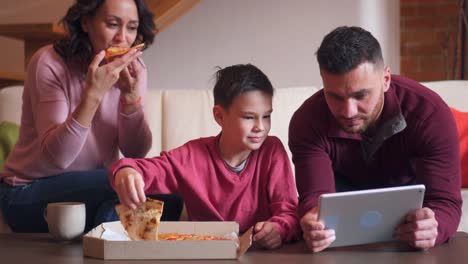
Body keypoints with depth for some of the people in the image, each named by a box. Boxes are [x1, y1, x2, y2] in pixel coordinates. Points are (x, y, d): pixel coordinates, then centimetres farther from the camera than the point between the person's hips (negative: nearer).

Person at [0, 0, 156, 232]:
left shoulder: (131, 66, -1)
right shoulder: (50, 63, -15)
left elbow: (136, 152, -7)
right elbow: (56, 157, -25)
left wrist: (131, 95, -22)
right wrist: (93, 93, -35)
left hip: (93, 185, 5)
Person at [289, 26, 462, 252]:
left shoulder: (430, 114, -35)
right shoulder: (307, 121, -32)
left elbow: (445, 201, -38)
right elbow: (316, 196, -38)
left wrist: (431, 228, -64)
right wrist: (313, 223, -64)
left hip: (408, 186, 0)